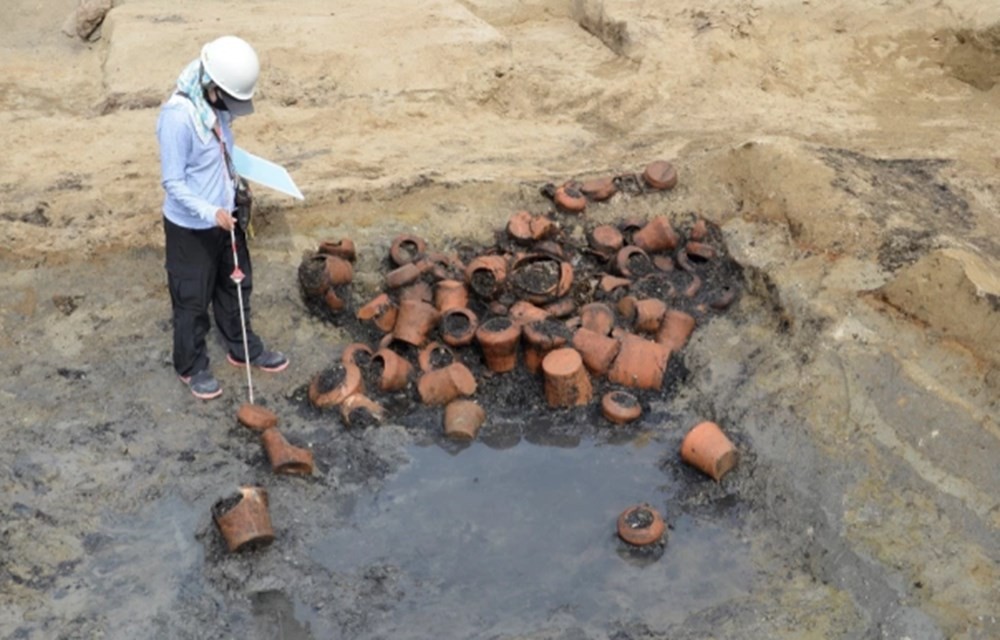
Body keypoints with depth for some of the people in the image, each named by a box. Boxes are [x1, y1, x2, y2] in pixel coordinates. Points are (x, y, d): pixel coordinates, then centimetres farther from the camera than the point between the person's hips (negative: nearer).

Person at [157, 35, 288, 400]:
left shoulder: (217, 105, -4)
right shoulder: (177, 117, -29)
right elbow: (173, 183, -25)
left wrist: (235, 193, 16)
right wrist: (211, 213, -34)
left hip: (226, 218, 8)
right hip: (190, 227, -8)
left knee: (236, 286, 23)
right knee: (193, 300, 11)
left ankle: (243, 349, 44)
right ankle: (192, 367, 31)